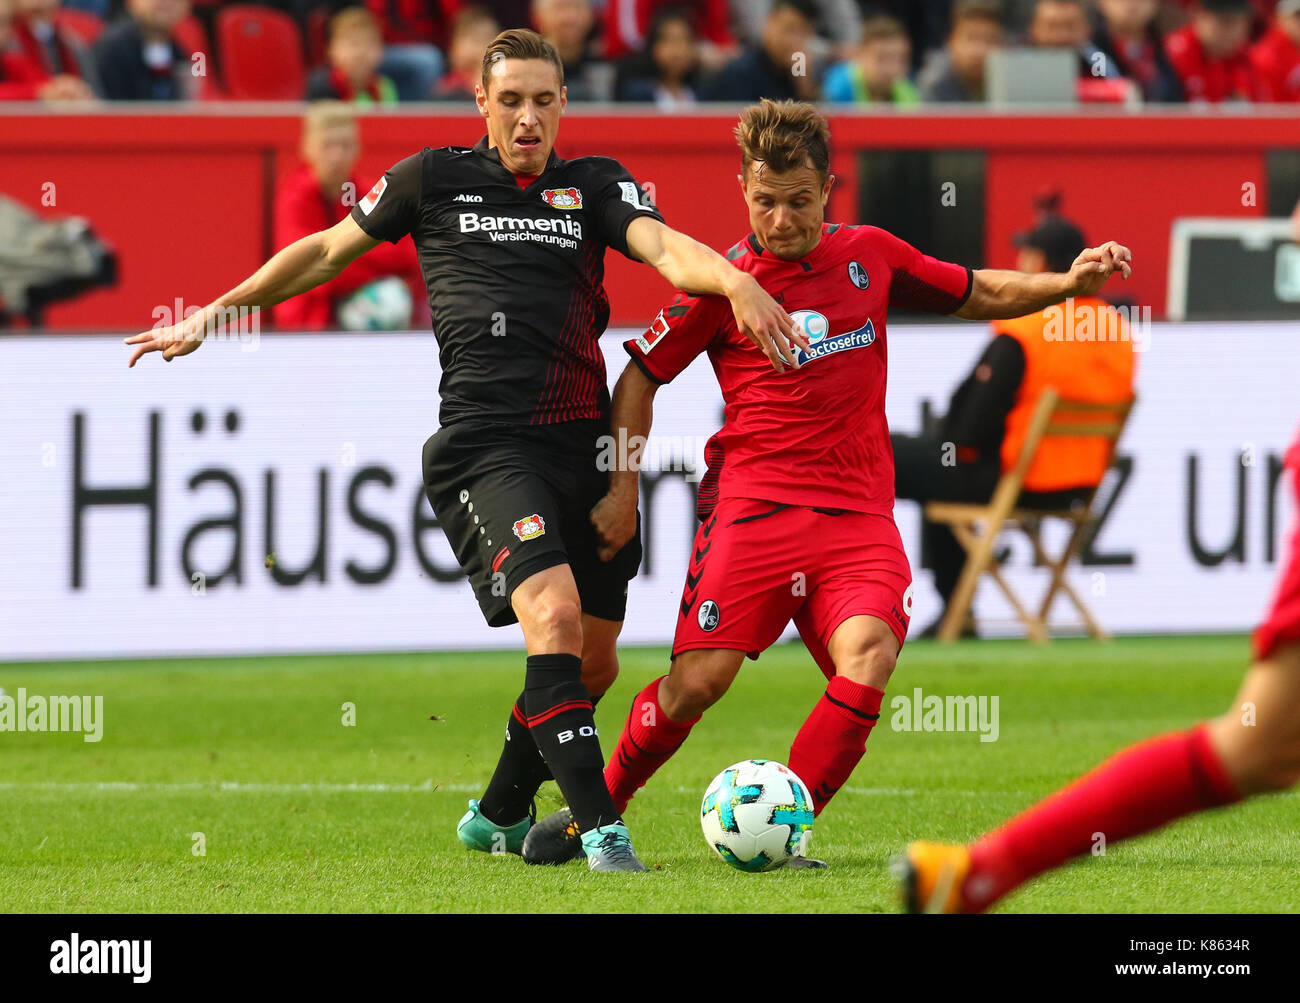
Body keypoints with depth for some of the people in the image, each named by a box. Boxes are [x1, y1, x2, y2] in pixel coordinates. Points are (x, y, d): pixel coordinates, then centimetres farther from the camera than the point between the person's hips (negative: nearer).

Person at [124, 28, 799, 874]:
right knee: (553, 612, -24)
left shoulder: (594, 186, 11)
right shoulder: (435, 179, 9)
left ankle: (499, 816, 30)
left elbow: (665, 248, -7)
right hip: (483, 446, -4)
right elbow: (326, 252, 20)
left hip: (584, 444, 4)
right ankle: (602, 829, -25)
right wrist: (209, 317, 22)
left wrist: (733, 279, -29)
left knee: (593, 661, 7)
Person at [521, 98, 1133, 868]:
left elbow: (979, 294, 25)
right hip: (752, 507, -2)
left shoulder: (870, 254, 11)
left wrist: (1067, 284, 10)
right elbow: (642, 375, 11)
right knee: (699, 681, -13)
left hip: (859, 515, 2)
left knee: (870, 657, -24)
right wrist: (623, 491, 5)